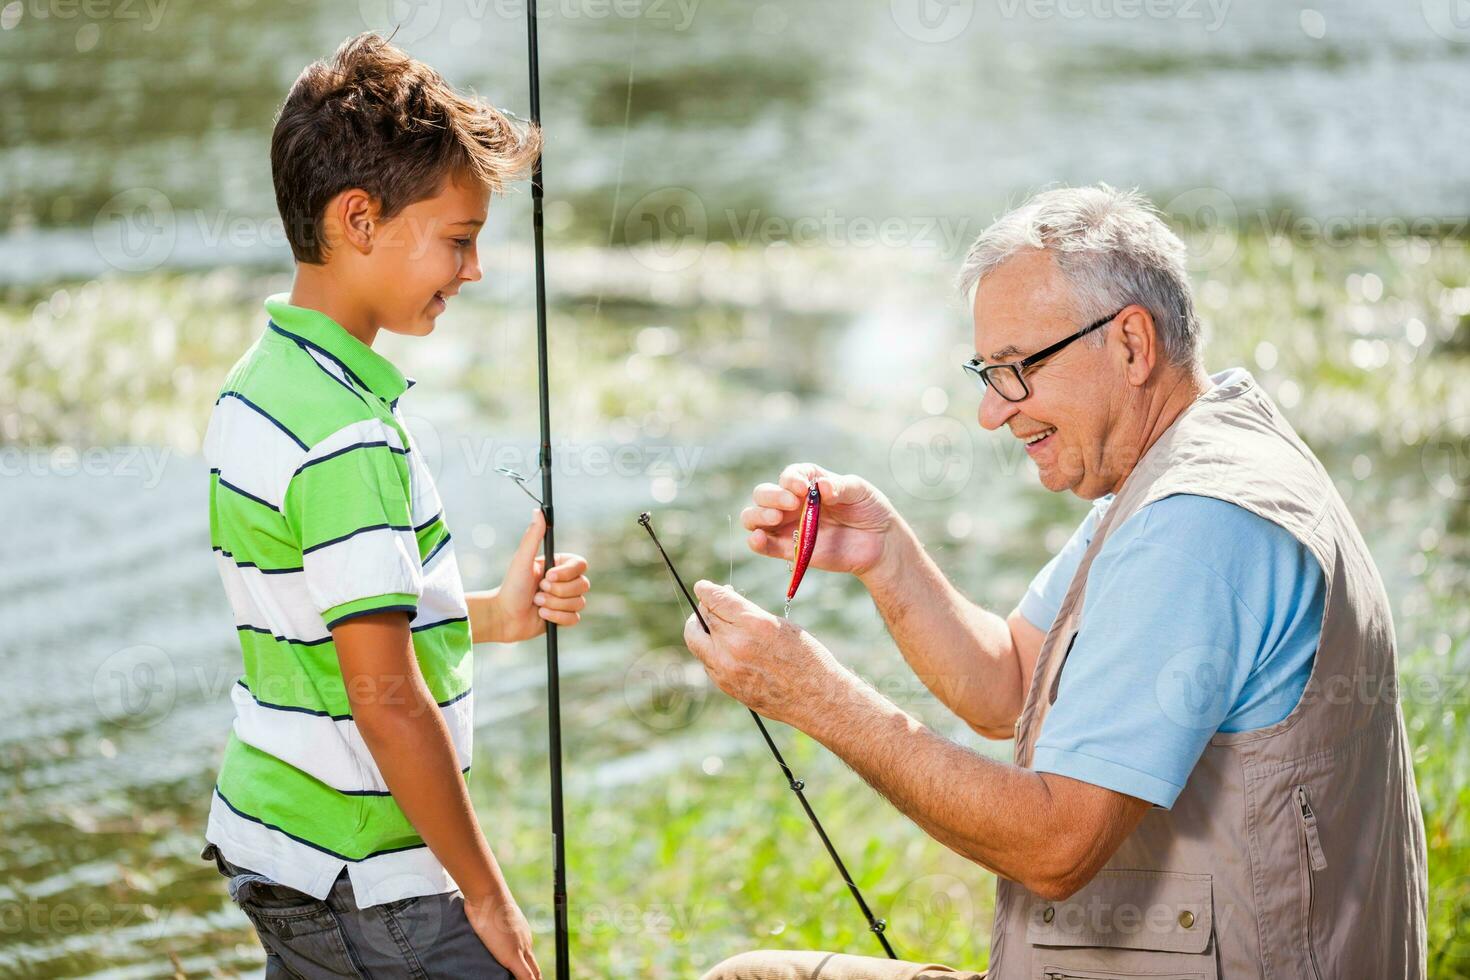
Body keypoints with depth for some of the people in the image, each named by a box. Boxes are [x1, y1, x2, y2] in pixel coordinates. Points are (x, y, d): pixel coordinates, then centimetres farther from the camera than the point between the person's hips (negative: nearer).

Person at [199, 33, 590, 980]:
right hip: (366, 885, -9)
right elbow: (385, 697, -22)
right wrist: (487, 896, -15)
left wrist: (494, 615, 6)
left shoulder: (255, 386, 8)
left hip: (268, 840, 9)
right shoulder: (349, 439, -21)